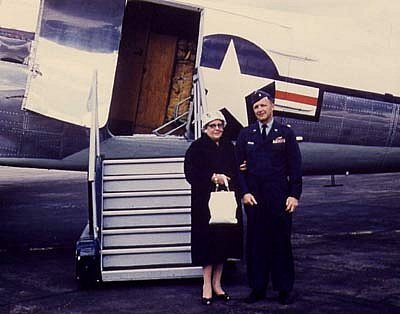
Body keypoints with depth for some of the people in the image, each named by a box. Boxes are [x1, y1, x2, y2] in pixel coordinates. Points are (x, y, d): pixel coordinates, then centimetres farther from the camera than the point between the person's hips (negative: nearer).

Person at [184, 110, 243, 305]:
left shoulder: (229, 147, 14)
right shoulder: (197, 147, -2)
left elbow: (236, 172, 19)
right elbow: (191, 173, -10)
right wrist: (213, 178, -17)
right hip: (205, 202, -5)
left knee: (225, 240, 7)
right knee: (209, 241, -4)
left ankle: (217, 284, 19)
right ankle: (207, 286, 7)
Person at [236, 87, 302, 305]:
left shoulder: (286, 133, 5)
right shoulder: (245, 135, 8)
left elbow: (295, 167, 2)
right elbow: (239, 166, 7)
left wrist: (294, 195, -5)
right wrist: (244, 192, -3)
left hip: (280, 197, -1)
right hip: (254, 197, 2)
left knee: (281, 241, 3)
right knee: (255, 241, 5)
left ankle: (284, 289, 14)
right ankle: (258, 288, 15)